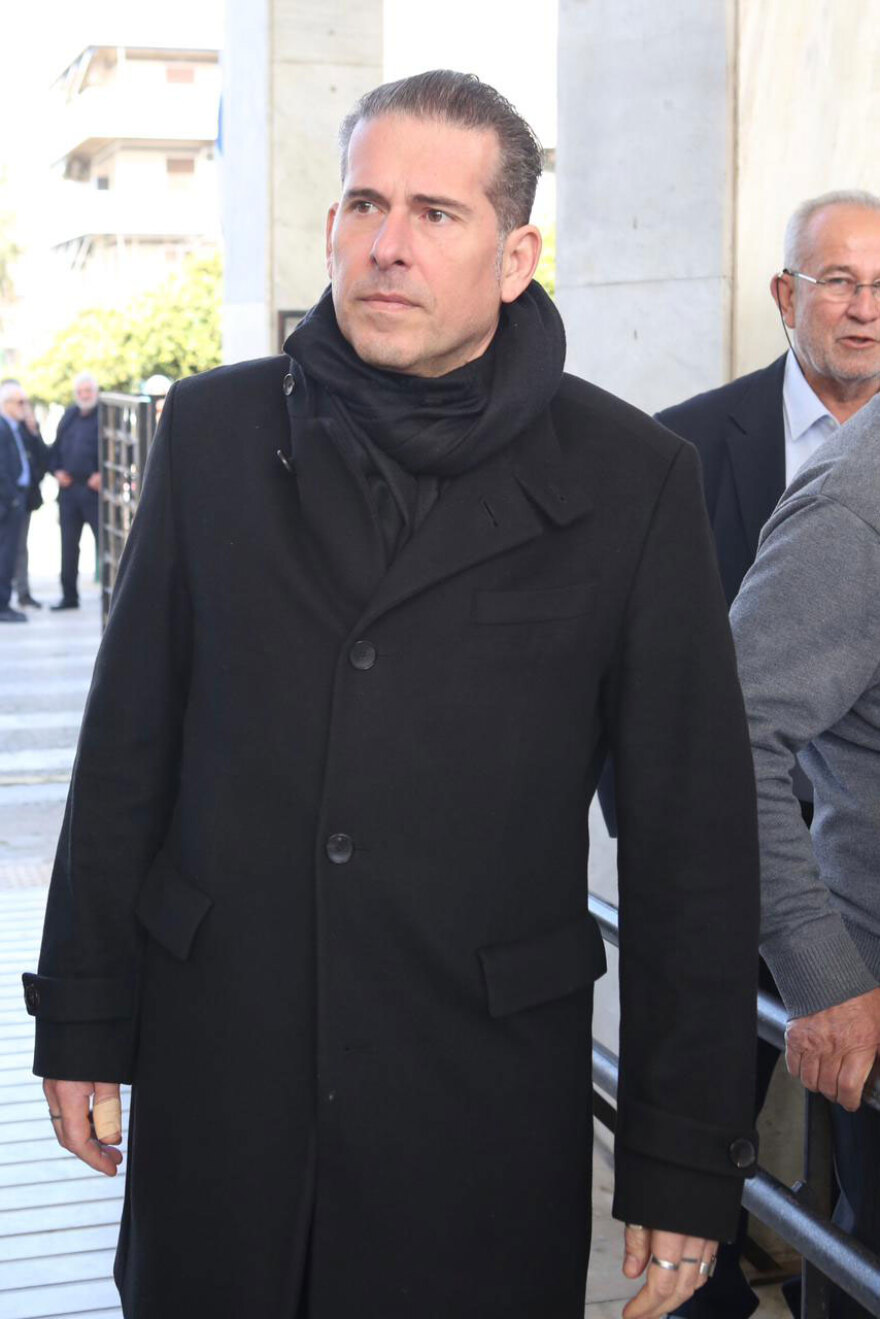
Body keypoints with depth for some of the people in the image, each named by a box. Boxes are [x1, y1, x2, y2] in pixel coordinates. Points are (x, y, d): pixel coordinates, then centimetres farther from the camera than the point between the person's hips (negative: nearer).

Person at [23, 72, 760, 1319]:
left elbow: (693, 834, -3)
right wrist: (84, 1018, 7)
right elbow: (129, 748, 7)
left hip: (488, 1097, -2)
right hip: (215, 1065, 2)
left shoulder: (630, 480, -5)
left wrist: (686, 1157, -3)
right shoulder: (214, 431, 3)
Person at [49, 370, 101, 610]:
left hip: (95, 489, -6)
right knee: (68, 545, 10)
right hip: (68, 489, 6)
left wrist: (103, 475, -16)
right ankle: (69, 595, 19)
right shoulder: (69, 416, 14)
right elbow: (55, 449, 21)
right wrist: (57, 470, 6)